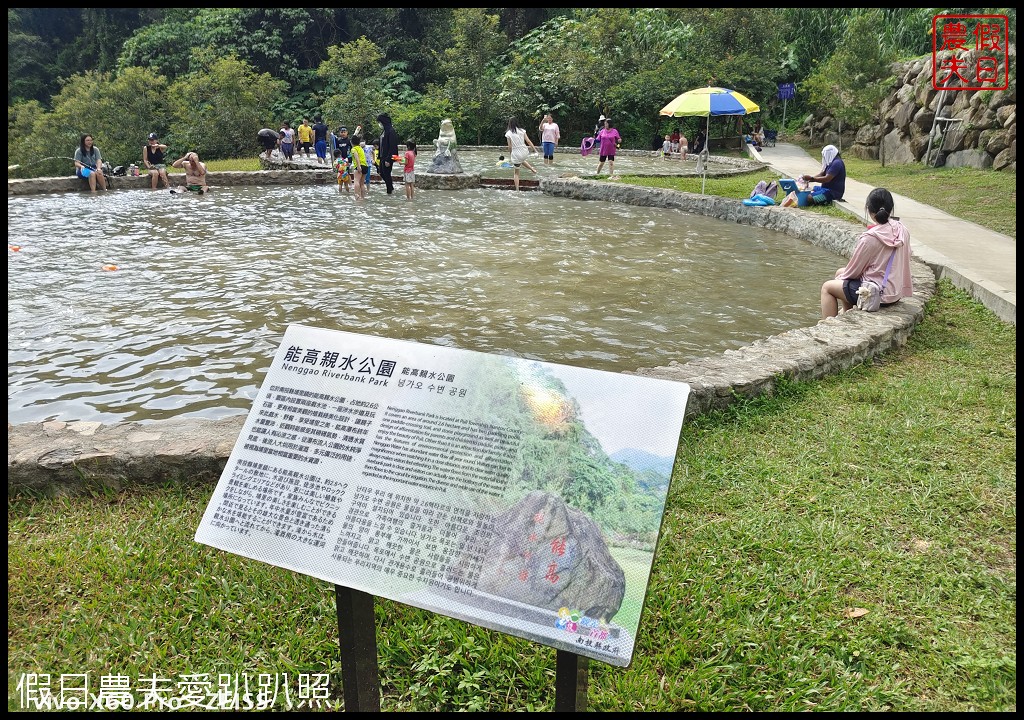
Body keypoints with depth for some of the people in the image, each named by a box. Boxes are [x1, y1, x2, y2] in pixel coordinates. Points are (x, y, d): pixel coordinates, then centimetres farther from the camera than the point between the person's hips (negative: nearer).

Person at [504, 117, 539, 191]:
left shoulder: (508, 134, -9)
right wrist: (535, 149, 7)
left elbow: (510, 147, -7)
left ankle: (517, 189, 9)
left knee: (516, 173, 11)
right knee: (522, 160, 42)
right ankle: (532, 169, 28)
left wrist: (510, 154, 10)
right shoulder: (522, 131, -1)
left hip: (516, 154, -3)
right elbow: (528, 141, -2)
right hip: (524, 152, 3)